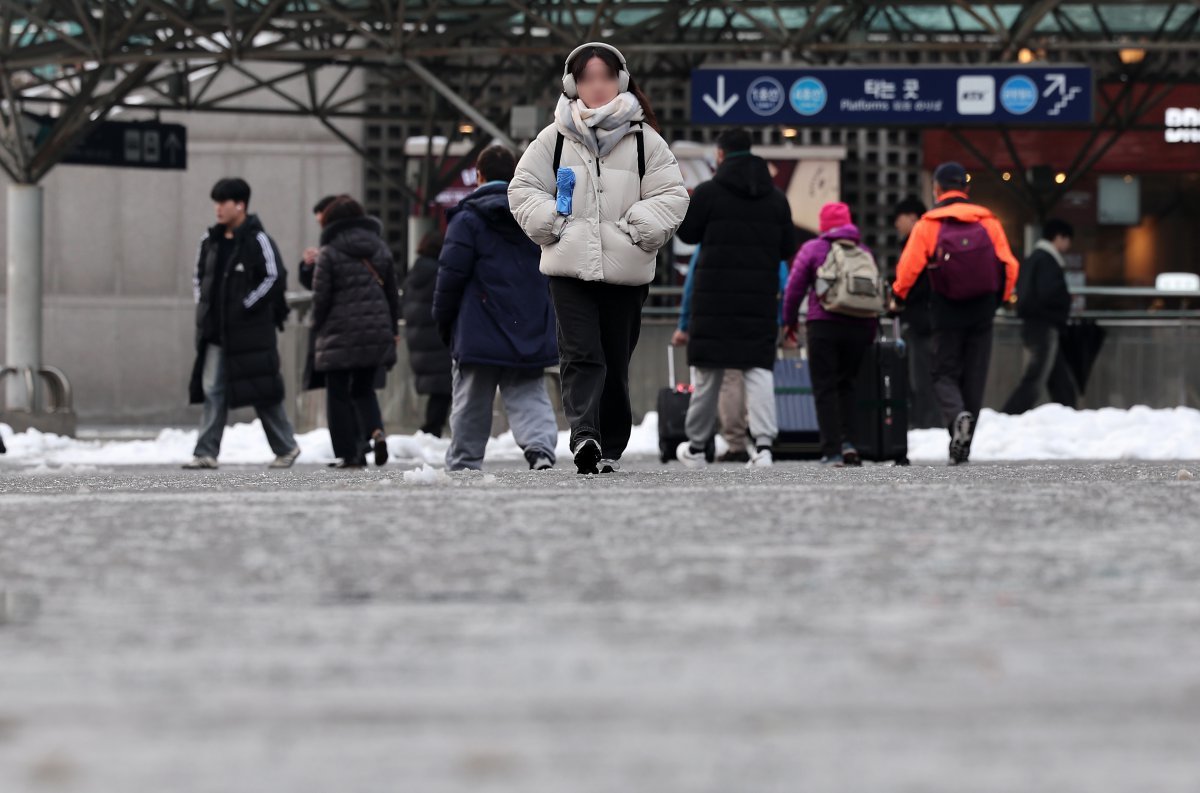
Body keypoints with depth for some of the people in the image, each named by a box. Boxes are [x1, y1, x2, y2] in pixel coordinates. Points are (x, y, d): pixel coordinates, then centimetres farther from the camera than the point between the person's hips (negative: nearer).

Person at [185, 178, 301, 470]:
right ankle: (206, 453, -3)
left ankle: (286, 447, 16)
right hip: (215, 331, 6)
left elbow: (274, 277, -13)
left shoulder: (258, 240, -9)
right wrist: (203, 305, 9)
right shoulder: (211, 240, 11)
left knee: (262, 391, 2)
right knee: (213, 390, -1)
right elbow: (199, 275, 23)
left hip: (252, 332, -6)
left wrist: (245, 306, -15)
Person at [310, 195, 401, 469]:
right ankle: (375, 431, -8)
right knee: (364, 388, 18)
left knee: (338, 394, 5)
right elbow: (392, 293, 13)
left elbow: (321, 297, -8)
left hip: (340, 334, -5)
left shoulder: (329, 254, -8)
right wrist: (393, 330, 22)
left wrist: (317, 327, 8)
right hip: (377, 332, 5)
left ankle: (347, 453, 2)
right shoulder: (380, 249, 8)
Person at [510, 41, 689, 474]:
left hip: (626, 271, 1)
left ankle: (610, 448, 11)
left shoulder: (645, 140, 4)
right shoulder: (555, 139, 5)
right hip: (569, 266, -1)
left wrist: (640, 228, -10)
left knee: (616, 364, 5)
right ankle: (584, 435, -26)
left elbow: (672, 195, 3)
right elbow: (524, 189, 8)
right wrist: (552, 223, -5)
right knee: (580, 355, -13)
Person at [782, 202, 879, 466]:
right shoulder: (864, 252, 13)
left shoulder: (813, 249, 3)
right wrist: (873, 330, 20)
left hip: (824, 325, -3)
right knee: (846, 385, 16)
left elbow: (795, 287, 1)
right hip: (860, 327, 3)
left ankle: (832, 451, -7)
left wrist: (790, 319, 14)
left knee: (825, 388, 0)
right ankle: (848, 442, 1)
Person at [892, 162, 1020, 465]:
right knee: (974, 376, 10)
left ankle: (957, 416, -25)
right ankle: (962, 447, 12)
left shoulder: (927, 225, -5)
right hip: (982, 310, 3)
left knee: (944, 373, 7)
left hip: (946, 311, -2)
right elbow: (1009, 265, 2)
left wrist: (899, 298, 7)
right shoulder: (988, 221, 4)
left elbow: (909, 266, -10)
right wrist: (1001, 298, 17)